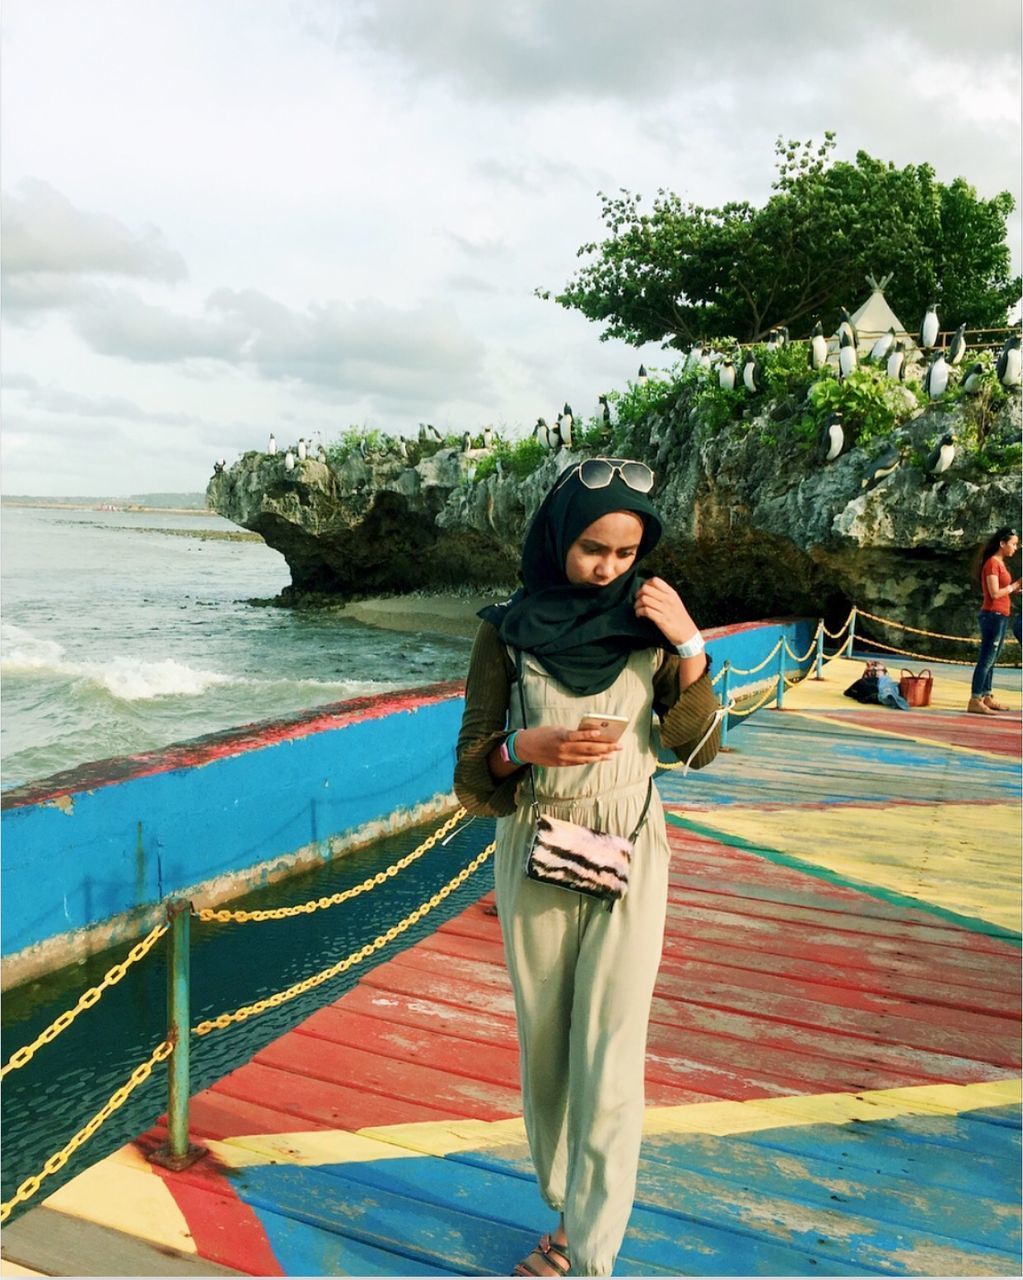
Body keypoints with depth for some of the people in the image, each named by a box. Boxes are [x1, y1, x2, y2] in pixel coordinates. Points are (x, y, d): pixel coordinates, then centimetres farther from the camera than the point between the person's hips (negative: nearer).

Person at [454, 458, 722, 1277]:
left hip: (629, 862, 0)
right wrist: (524, 749, -27)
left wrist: (689, 646, -16)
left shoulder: (649, 623, -2)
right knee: (545, 1049, 12)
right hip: (534, 860, 1)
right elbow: (473, 775, -5)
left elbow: (699, 750, -3)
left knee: (609, 1063, -2)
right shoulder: (508, 630, -6)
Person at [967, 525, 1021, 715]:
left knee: (991, 660, 12)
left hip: (1000, 616, 10)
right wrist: (1014, 586, -8)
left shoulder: (1000, 563, 17)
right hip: (993, 615, -10)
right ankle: (975, 701, -10)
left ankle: (986, 697, 17)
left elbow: (1002, 590, 16)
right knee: (986, 660, -10)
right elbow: (995, 593, -19)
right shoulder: (992, 563, -12)